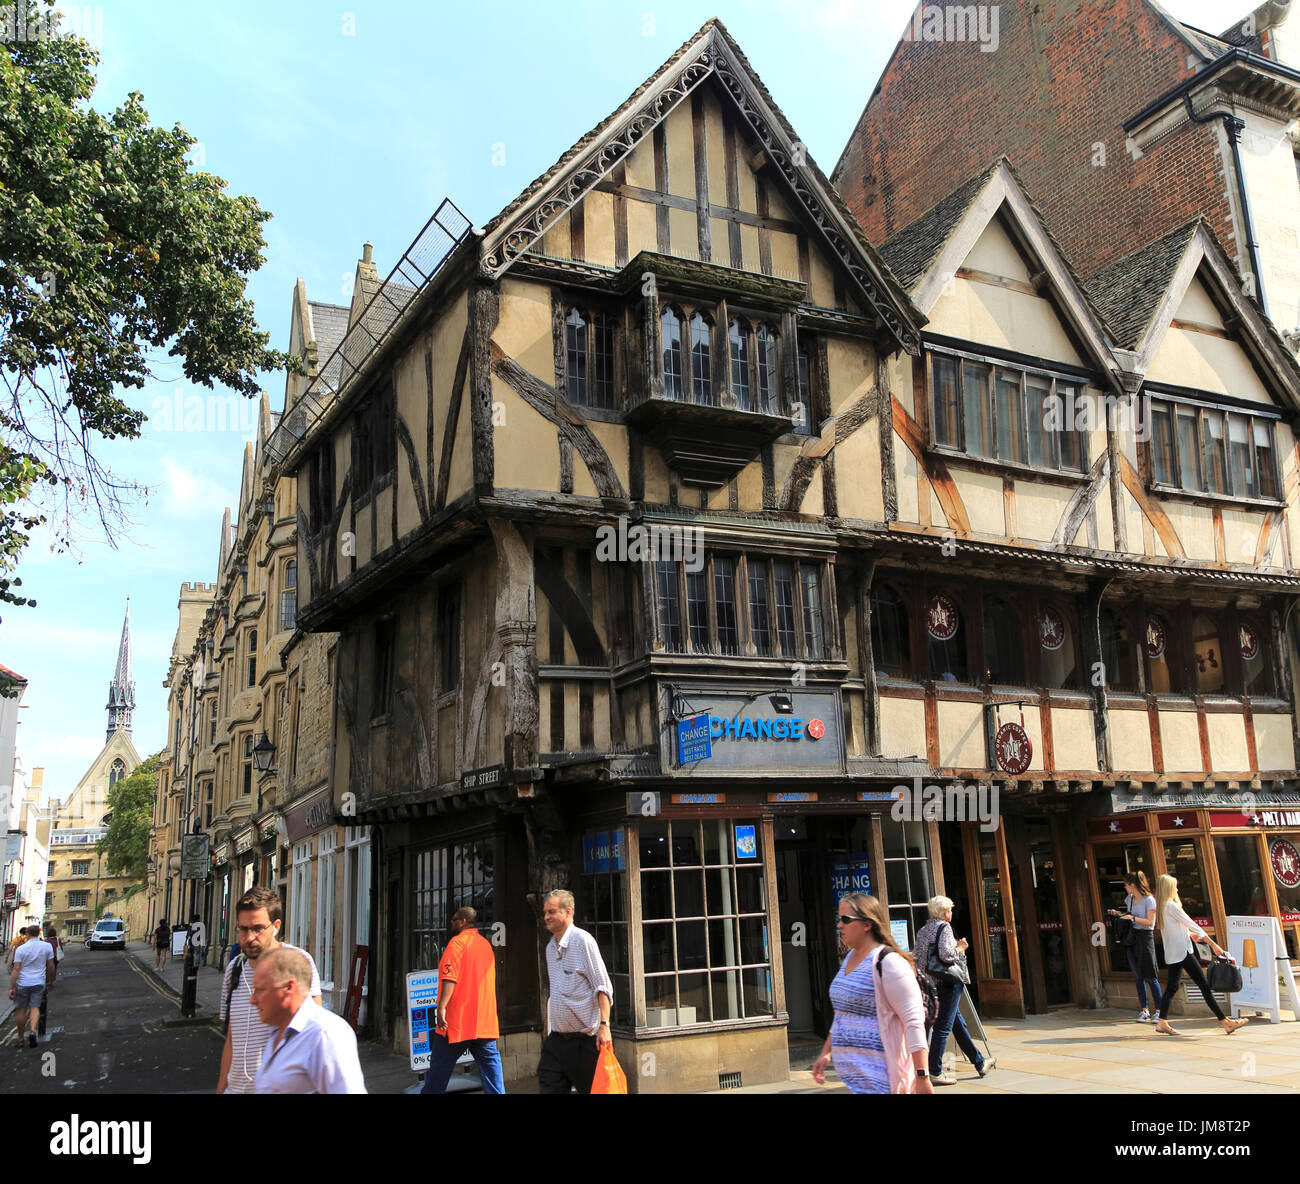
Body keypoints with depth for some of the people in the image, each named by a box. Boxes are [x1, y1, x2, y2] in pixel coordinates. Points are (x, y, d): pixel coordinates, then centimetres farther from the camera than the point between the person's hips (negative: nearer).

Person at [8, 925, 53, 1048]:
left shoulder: (21, 949, -6)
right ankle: (32, 1031, -19)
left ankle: (20, 1038, 16)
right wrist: (49, 980, 19)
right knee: (35, 1008, 4)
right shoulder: (47, 946, 0)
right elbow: (51, 966, 5)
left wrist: (11, 987, -8)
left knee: (21, 1010, 9)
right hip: (39, 982, 1)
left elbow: (16, 970, -10)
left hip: (23, 983, -1)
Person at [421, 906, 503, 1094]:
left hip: (458, 1020, -6)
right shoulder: (486, 944, 15)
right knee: (489, 1061, 4)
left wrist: (442, 1006, -23)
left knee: (440, 1065, 5)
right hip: (485, 1020, 6)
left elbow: (450, 977, -19)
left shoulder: (458, 941, -8)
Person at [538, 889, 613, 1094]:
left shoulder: (582, 940, -10)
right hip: (556, 1039, 7)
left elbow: (603, 987, -14)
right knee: (549, 1087, 0)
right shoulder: (550, 947, 14)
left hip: (584, 1039, -7)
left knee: (591, 1089, 0)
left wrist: (604, 1025, -22)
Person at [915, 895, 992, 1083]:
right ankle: (935, 1073, -4)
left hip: (933, 982, 9)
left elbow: (919, 959, 12)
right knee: (943, 1026, -6)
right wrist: (960, 948, -5)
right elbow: (946, 954, -22)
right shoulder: (944, 927, -10)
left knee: (958, 1024, 17)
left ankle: (980, 1063, 29)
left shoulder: (922, 931, 13)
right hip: (949, 981, -9)